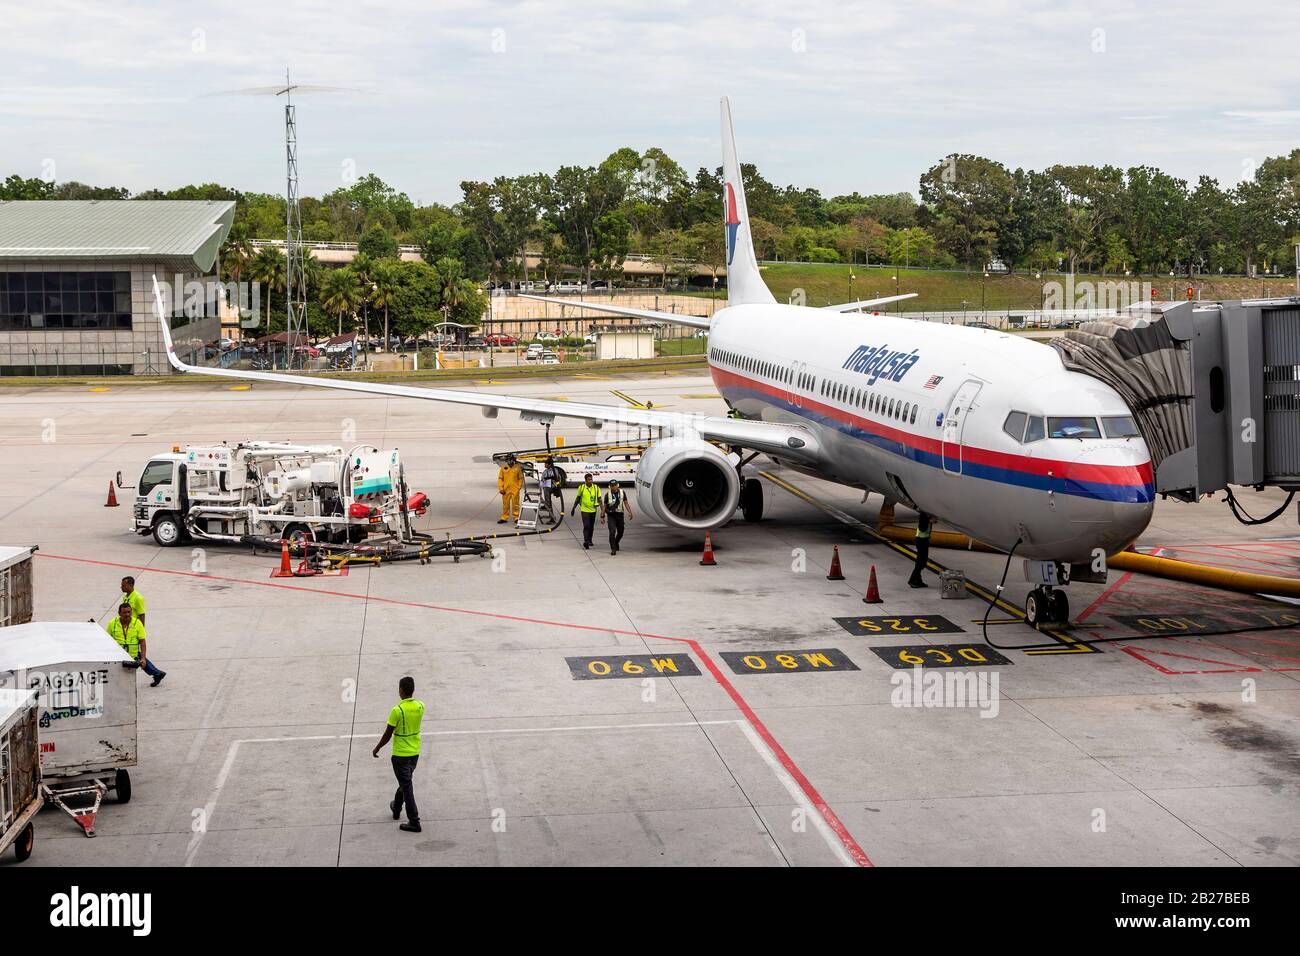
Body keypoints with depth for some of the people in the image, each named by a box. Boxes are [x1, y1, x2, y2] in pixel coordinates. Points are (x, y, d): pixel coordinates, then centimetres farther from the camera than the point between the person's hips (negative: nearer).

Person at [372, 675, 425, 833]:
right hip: (415, 753, 6)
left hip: (400, 755, -6)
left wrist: (376, 749, 0)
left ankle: (414, 822, 1)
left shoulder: (397, 710, -23)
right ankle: (396, 808, 45)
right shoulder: (420, 706, -5)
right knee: (405, 782, 25)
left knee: (407, 786, 0)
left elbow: (388, 735, -15)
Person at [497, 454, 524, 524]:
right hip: (506, 489, 2)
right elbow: (500, 478, 7)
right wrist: (501, 488, 0)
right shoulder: (503, 467, 6)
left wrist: (519, 487, 1)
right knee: (505, 504, 7)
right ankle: (504, 518, 14)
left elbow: (521, 478, 8)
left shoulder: (518, 467, 3)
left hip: (515, 489, -2)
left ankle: (516, 518, 7)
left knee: (515, 504, -1)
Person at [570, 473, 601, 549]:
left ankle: (589, 540, 32)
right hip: (584, 510, -2)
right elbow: (577, 498, 8)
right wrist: (573, 508, 9)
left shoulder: (596, 488, -2)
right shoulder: (581, 488, -4)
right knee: (586, 526, -13)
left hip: (593, 510, 2)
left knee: (591, 527, 13)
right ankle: (586, 543, -16)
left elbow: (599, 499, 2)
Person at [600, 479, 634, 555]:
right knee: (612, 531, -16)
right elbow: (604, 506, 5)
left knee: (620, 532, 12)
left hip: (620, 514, 3)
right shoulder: (608, 494, -1)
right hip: (611, 515, -3)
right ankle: (613, 549, -13)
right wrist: (602, 516, 2)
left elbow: (626, 503, 5)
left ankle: (616, 543, 42)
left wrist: (629, 512, -7)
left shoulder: (622, 492, 4)